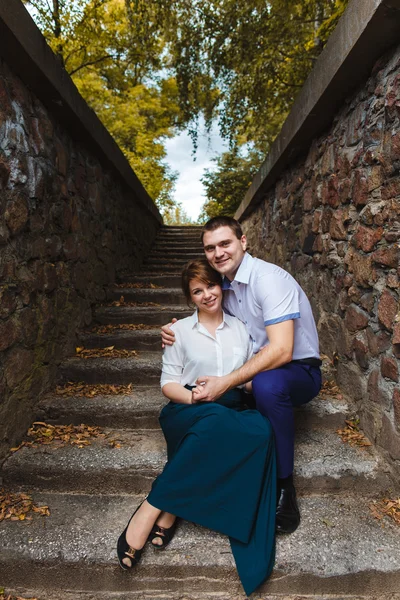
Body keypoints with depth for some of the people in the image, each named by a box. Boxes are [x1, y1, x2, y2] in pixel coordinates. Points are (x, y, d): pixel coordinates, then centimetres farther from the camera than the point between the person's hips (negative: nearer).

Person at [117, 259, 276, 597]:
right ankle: (153, 513, -29)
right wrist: (193, 396, -14)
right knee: (217, 418, -38)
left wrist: (225, 386, -8)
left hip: (233, 412, 3)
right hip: (188, 414, -2)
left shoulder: (240, 328, 16)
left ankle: (154, 509, -31)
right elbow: (168, 383, 7)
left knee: (260, 428, -34)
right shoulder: (180, 330, 11)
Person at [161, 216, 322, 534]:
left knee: (266, 383, -39)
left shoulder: (269, 278, -22)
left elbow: (281, 350, -31)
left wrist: (226, 383, -34)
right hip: (257, 366, 8)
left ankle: (283, 487, -19)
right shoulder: (224, 285, 4)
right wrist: (177, 333, -7)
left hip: (298, 370, -7)